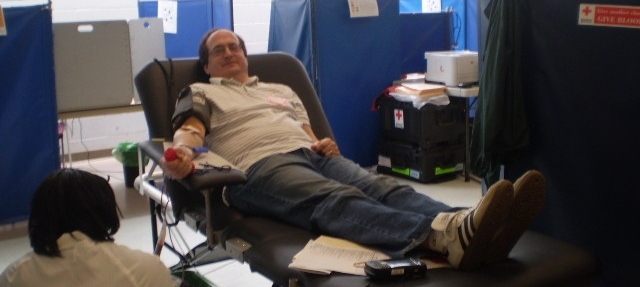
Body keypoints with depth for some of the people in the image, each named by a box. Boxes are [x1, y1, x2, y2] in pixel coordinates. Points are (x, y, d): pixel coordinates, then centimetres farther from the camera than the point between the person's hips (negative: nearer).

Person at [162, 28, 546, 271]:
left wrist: (324, 144, 2)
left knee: (382, 186, -27)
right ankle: (448, 236, -65)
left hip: (313, 155, 6)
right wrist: (182, 152, -24)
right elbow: (191, 130, 2)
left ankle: (463, 226, -55)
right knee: (338, 200, -36)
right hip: (259, 166, -6)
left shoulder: (281, 89, 35)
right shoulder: (200, 94, 23)